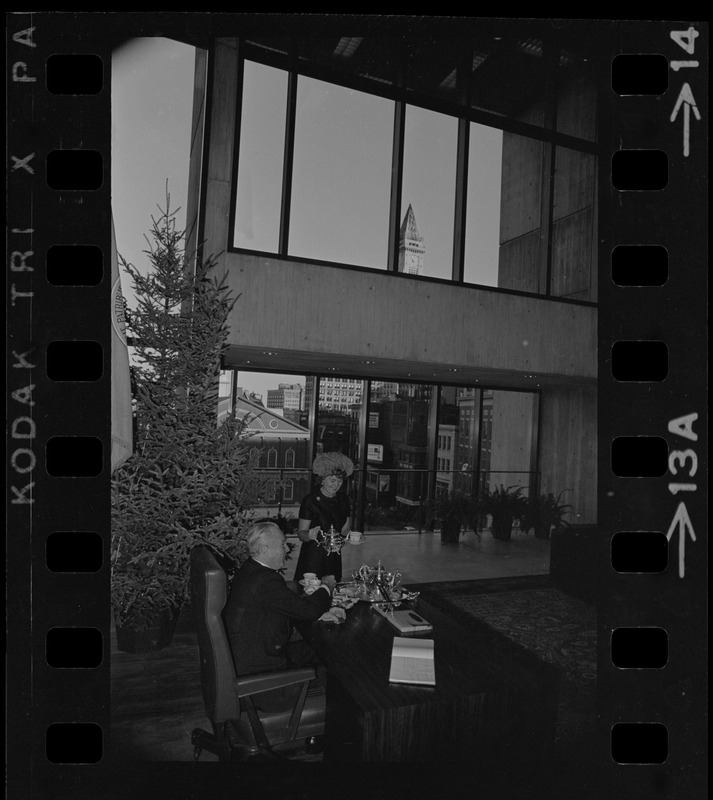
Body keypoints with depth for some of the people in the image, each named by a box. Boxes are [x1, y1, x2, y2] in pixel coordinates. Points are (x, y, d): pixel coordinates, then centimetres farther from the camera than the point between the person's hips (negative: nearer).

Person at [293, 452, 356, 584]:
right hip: (312, 558, -4)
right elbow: (301, 534, -9)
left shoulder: (343, 498, 5)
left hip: (334, 558, 5)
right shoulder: (310, 500, -11)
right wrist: (310, 535, -29)